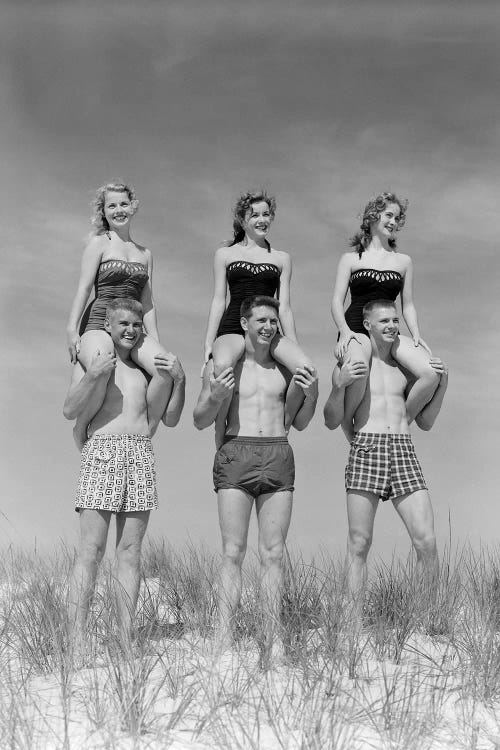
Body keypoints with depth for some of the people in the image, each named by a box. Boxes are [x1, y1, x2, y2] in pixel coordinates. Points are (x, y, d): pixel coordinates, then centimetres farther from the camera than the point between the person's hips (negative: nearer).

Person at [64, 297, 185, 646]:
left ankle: (126, 639, 4)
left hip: (142, 456, 4)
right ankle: (77, 640, -9)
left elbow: (171, 419, 14)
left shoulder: (148, 366, 21)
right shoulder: (90, 358, 11)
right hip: (102, 451, -3)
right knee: (91, 550, -9)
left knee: (130, 552, 2)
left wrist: (179, 379, 1)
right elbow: (70, 410, -1)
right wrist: (93, 375, -15)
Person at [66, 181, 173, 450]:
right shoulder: (99, 243, 8)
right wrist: (72, 329, -12)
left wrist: (155, 342, 12)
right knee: (100, 372, -37)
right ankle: (80, 429, -10)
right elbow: (83, 288, -1)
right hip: (99, 322, -4)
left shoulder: (145, 253, 22)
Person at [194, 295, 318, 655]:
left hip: (279, 458, 3)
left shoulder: (286, 367, 14)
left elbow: (299, 423, 18)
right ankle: (225, 639, -4)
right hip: (235, 455, -2)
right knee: (233, 552, -6)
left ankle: (274, 637, 4)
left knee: (273, 553, 1)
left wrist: (312, 396, -1)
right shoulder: (222, 364, 6)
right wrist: (215, 398, -14)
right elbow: (200, 421, 7)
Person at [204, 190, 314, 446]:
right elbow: (218, 301, 12)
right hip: (232, 328, -2)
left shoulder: (282, 258, 19)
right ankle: (220, 430, -20)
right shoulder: (225, 254, 17)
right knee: (222, 365, -38)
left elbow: (284, 308, 17)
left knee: (306, 368, -28)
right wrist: (208, 344, 4)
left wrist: (294, 347, 10)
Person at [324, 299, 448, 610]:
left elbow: (426, 422, 20)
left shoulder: (405, 368, 20)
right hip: (365, 449, -3)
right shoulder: (349, 365, 9)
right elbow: (332, 421, 5)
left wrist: (443, 384, 7)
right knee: (359, 544, -4)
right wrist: (339, 385, -11)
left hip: (404, 451, 3)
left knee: (427, 542, -7)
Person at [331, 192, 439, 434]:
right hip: (356, 330, -3)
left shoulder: (404, 261, 19)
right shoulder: (351, 258, 12)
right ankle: (346, 424, -12)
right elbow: (337, 301, 5)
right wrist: (344, 330, -14)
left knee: (432, 373, -23)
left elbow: (407, 305, 19)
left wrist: (416, 336, 1)